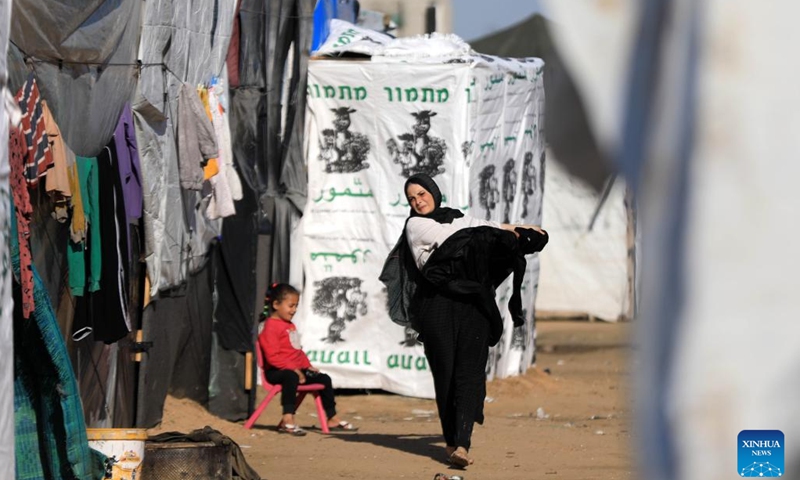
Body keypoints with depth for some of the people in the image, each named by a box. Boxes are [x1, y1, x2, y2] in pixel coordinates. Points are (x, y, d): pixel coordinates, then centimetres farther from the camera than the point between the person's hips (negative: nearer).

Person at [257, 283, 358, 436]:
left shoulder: (290, 326, 21)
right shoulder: (271, 327, -12)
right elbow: (273, 356, -21)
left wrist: (307, 366, 13)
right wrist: (293, 369, -24)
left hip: (296, 369, 10)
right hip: (276, 371, -10)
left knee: (324, 379, 12)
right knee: (291, 377, -42)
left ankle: (333, 419, 24)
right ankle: (288, 420, -48)